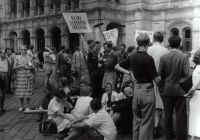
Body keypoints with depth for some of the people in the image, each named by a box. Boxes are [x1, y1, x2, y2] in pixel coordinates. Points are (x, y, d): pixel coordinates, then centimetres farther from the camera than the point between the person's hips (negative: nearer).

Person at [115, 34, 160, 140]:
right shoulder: (148, 58, -15)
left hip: (136, 89, 6)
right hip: (147, 90, -6)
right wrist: (160, 78, 7)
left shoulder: (132, 57, 3)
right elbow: (156, 79, -14)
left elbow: (117, 66, 14)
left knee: (137, 119, 18)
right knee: (146, 121, 2)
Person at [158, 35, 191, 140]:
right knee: (181, 115, 9)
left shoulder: (163, 58, -8)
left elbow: (160, 74, -5)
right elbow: (188, 74, -18)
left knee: (168, 114, 15)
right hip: (180, 90, -2)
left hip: (167, 90, 2)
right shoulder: (184, 57, -13)